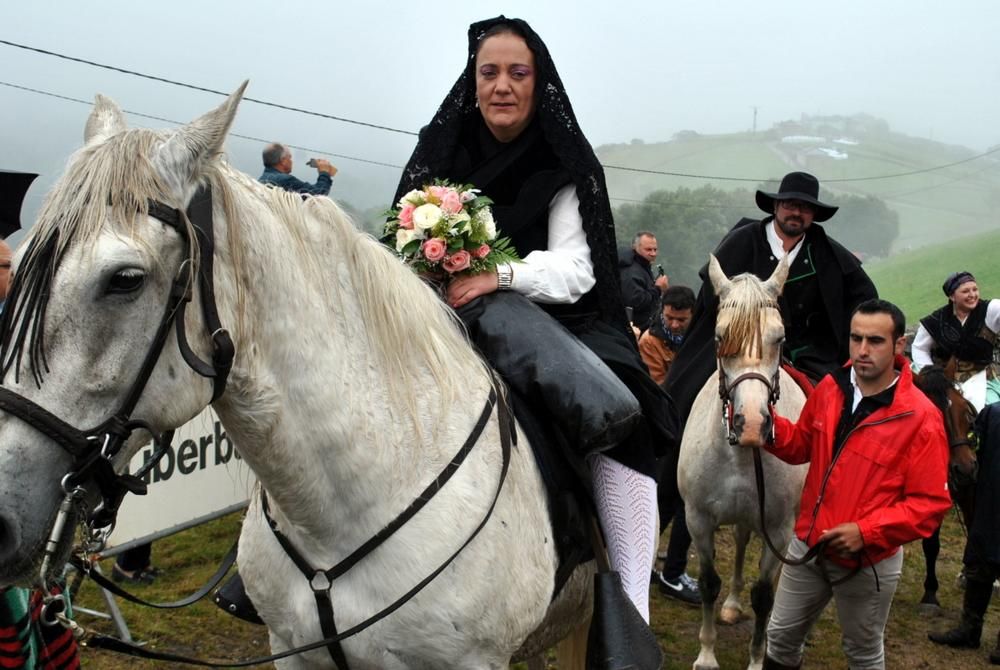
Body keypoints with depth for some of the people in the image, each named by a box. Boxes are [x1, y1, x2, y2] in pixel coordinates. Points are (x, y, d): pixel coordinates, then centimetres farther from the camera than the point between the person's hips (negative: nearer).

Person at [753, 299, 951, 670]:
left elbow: (931, 503, -18)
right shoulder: (829, 389, -3)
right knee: (781, 637, 19)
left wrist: (866, 532, -27)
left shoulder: (921, 417, -18)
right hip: (808, 546, 4)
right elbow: (801, 446, 12)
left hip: (869, 563, -4)